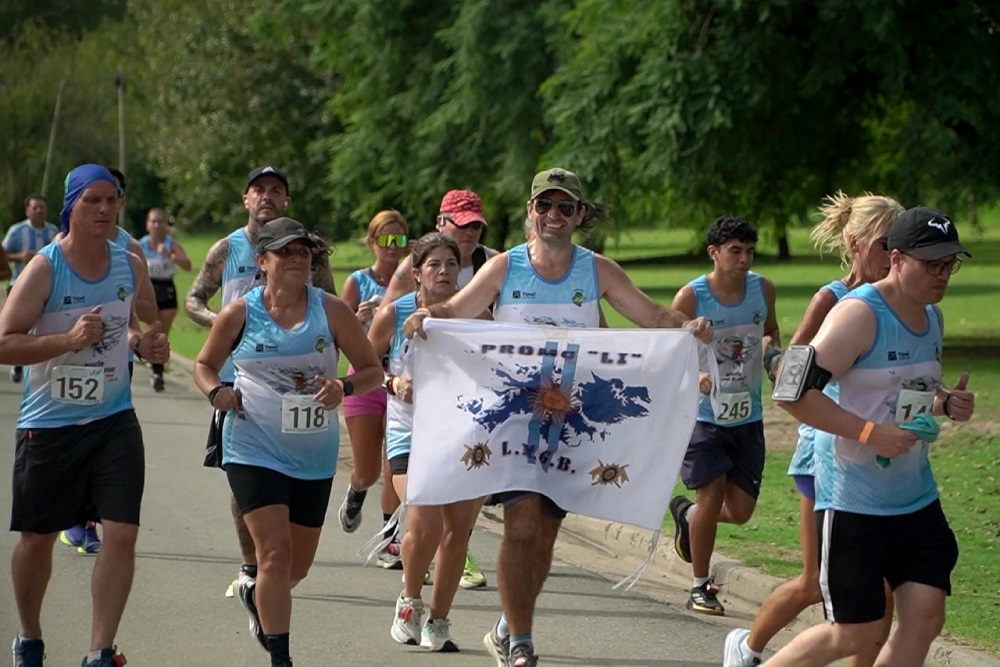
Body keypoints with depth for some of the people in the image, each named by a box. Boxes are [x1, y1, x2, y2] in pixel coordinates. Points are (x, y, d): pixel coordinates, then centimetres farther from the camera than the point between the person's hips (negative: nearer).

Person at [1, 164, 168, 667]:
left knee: (121, 534, -11)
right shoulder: (44, 268, -13)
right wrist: (70, 339, -28)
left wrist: (141, 343, 1)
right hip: (48, 423, -3)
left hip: (115, 419, 3)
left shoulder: (131, 266, 2)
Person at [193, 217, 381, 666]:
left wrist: (344, 388, -19)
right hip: (255, 451, -3)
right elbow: (205, 364, 11)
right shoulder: (239, 314, -3)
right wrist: (215, 391, -11)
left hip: (315, 456, 3)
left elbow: (372, 369, 2)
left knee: (299, 564, 14)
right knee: (275, 553, -15)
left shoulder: (331, 310, -2)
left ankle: (258, 598, 48)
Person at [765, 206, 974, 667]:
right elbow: (792, 392, -22)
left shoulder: (932, 317, 10)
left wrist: (948, 403, 4)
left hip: (916, 497, 8)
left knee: (924, 619, 0)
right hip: (853, 500, -8)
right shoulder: (859, 315, -17)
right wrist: (870, 433, -25)